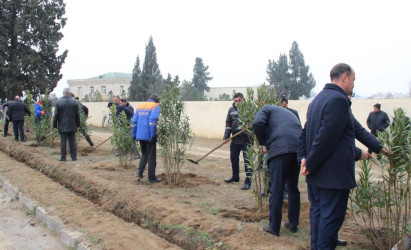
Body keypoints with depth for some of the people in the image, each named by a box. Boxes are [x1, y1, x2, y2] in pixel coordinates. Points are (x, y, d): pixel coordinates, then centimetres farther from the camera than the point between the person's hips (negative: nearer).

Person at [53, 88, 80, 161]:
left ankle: (63, 157, 4)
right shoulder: (74, 102, 0)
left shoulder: (58, 102, -6)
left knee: (63, 142, 2)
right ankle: (74, 157, 9)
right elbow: (77, 115, 4)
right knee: (72, 142, 7)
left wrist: (55, 125, 4)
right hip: (72, 126, 2)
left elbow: (56, 115, -4)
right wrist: (78, 125, 11)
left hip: (62, 126, -2)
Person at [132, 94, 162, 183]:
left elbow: (134, 121, 11)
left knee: (144, 154, 21)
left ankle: (140, 171, 2)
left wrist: (134, 135, 14)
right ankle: (151, 178, 10)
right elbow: (153, 119, -21)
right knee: (151, 156, 4)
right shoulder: (155, 106, -5)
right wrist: (153, 135, -20)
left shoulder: (140, 106, 14)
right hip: (149, 136, -6)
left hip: (140, 135, 6)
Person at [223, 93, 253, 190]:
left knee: (247, 160, -4)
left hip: (246, 140, -6)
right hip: (235, 139, 6)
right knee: (234, 158, 18)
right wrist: (226, 136, 1)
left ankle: (248, 181, 5)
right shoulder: (231, 110, 6)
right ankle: (235, 176, 38)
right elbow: (228, 123, 8)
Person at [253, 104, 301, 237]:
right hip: (299, 150, 6)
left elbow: (257, 124, -3)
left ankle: (274, 227, 10)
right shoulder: (290, 113, 36)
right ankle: (293, 223, 28)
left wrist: (264, 144, 9)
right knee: (293, 188, 20)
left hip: (280, 150, -6)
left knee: (276, 190, 2)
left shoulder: (267, 109, 18)